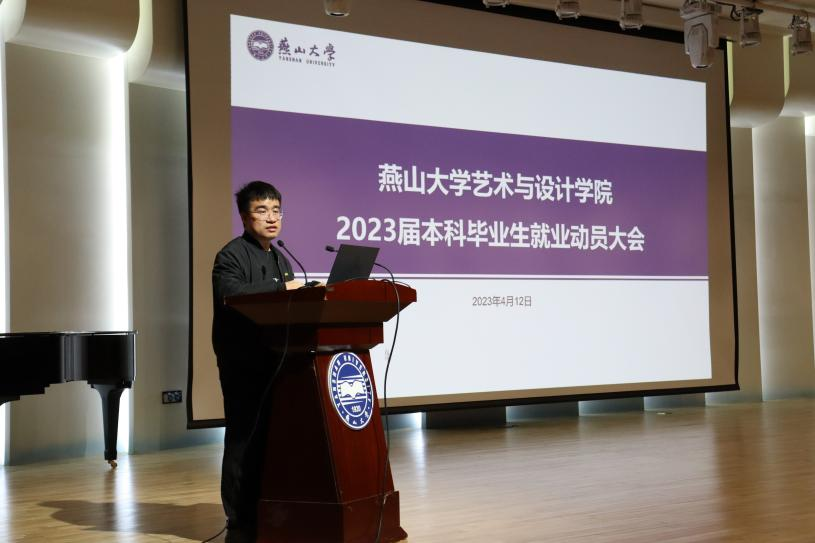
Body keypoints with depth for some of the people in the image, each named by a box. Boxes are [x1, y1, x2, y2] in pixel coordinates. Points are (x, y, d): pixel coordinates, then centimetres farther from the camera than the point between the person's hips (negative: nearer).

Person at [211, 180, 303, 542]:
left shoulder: (280, 259, 19)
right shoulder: (231, 255, -7)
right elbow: (230, 295, -26)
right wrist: (281, 287, -24)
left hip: (273, 360, 8)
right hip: (241, 363, -8)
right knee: (243, 438, -4)